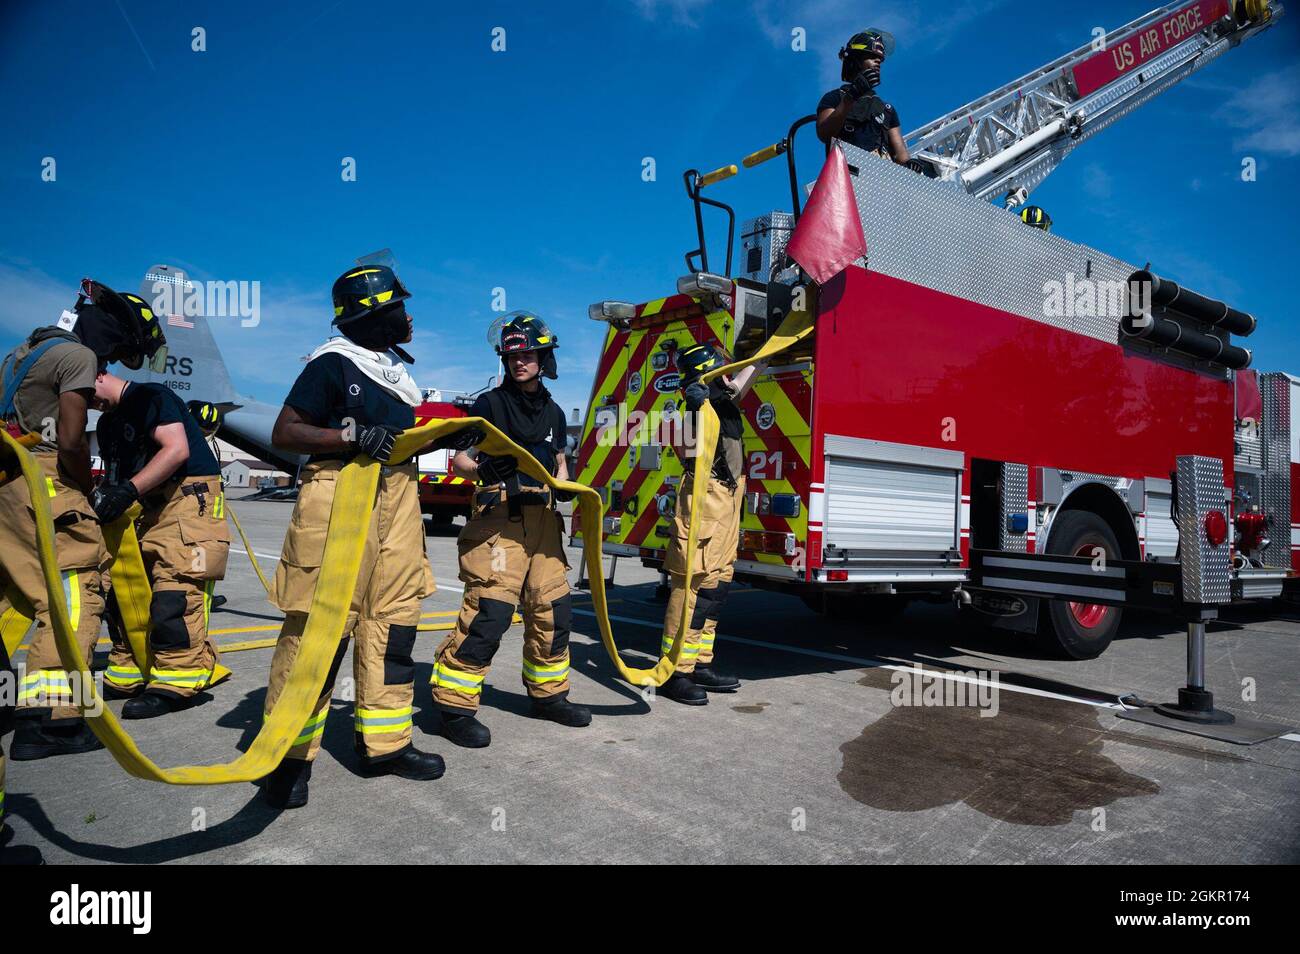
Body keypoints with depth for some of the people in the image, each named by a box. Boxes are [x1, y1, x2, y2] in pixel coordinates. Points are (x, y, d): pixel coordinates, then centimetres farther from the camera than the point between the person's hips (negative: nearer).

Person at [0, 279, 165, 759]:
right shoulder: (79, 355, -6)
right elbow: (71, 441, -14)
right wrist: (88, 492, 0)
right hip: (42, 485, -9)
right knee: (75, 588, -10)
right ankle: (48, 716, -16)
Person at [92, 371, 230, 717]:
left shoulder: (150, 397, -6)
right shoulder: (108, 423, 21)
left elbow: (177, 450, -18)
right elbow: (114, 473, 21)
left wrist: (129, 490, -23)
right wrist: (100, 497, -1)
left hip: (190, 498, -10)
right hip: (149, 507, 10)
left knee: (175, 590, -15)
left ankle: (176, 684, -12)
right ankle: (127, 677, 19)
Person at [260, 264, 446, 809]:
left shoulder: (396, 368, 19)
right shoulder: (333, 363, -5)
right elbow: (285, 434, -8)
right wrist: (355, 437, -19)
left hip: (398, 494, 8)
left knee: (393, 621, 9)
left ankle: (384, 742, 20)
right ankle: (291, 753, 5)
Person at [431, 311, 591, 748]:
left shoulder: (553, 411, 17)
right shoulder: (490, 403, 0)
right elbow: (460, 460, -4)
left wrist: (564, 486, 5)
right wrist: (483, 471, -26)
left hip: (543, 519, 6)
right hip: (499, 517, -6)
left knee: (553, 609, 9)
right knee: (489, 610, -14)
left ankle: (548, 694, 26)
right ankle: (455, 705, -2)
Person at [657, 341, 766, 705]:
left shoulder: (725, 399, 16)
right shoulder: (703, 405, -10)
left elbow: (754, 368, 32)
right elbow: (690, 453, -24)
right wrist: (698, 410, -31)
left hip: (726, 504, 10)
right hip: (705, 501, -10)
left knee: (715, 587, 11)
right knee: (693, 587, -9)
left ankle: (700, 665, 19)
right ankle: (675, 672, -4)